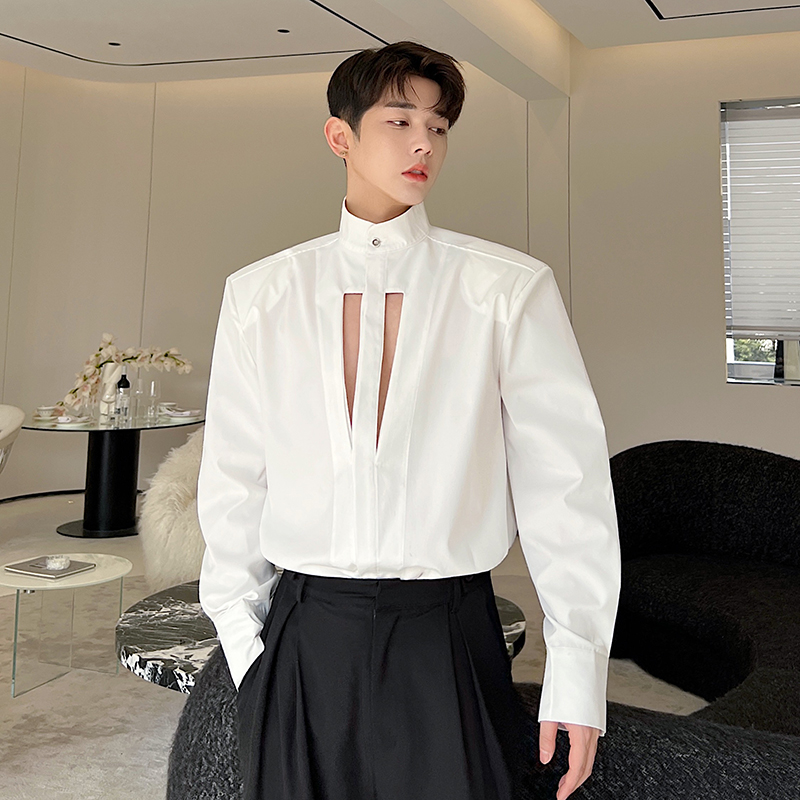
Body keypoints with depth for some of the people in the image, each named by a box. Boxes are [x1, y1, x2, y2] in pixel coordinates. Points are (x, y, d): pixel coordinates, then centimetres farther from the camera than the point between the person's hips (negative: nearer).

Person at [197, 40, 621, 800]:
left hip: (447, 640, -1)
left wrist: (577, 664, -5)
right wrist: (242, 638, 6)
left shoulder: (511, 290, -5)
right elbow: (233, 481, 5)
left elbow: (564, 480, -4)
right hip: (301, 637, 2)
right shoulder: (257, 294, 1)